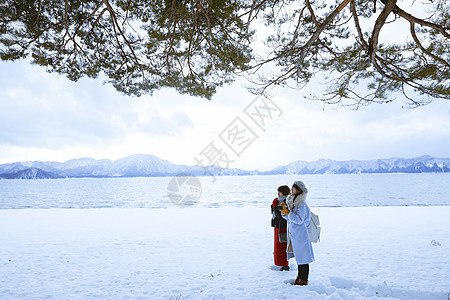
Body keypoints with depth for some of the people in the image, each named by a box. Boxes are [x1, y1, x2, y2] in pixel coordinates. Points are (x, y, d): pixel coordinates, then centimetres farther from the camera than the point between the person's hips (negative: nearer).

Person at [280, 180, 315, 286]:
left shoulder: (302, 204, -16)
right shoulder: (291, 202, 10)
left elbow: (299, 219, -22)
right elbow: (289, 218, 16)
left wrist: (288, 212, -20)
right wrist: (285, 211, -2)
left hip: (301, 234, -8)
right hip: (293, 234, 8)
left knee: (303, 258, 2)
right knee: (299, 257, 17)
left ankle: (304, 280, 12)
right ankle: (299, 277, 28)